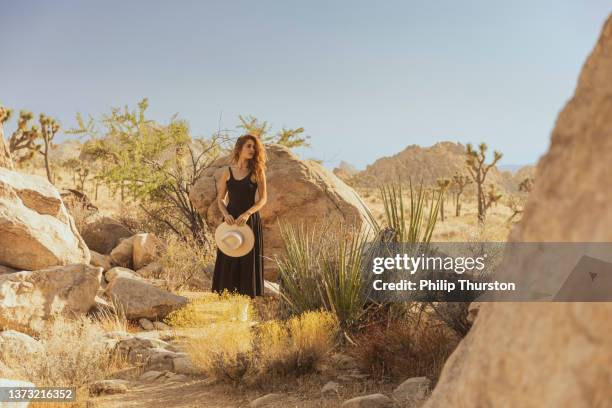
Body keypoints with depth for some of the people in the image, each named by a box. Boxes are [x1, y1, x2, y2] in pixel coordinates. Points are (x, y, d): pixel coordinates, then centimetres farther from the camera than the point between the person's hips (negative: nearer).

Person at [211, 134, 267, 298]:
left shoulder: (257, 171, 0)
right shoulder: (227, 172, 5)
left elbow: (263, 199, -2)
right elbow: (220, 198, 9)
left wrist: (247, 213, -16)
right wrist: (225, 214, -11)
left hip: (250, 220, -1)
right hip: (231, 220, 1)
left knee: (249, 261, -1)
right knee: (227, 261, 0)